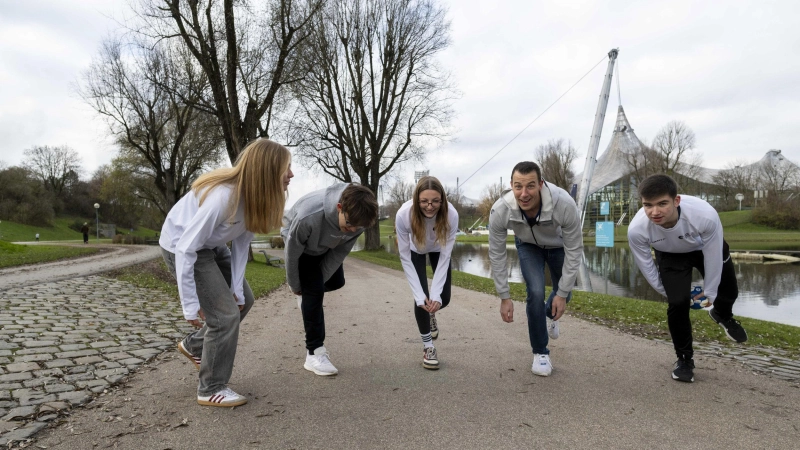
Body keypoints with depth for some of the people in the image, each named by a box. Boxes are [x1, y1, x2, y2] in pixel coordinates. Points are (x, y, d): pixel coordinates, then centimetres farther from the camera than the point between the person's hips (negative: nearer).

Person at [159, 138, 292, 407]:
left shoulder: (253, 197, -12)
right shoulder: (223, 197, -37)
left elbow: (241, 245, -6)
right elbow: (186, 249, -32)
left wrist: (237, 290, -8)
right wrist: (190, 306, -28)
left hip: (210, 245, 8)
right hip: (181, 247, -8)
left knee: (243, 301, 15)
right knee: (226, 314, -10)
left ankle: (194, 346, 35)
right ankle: (211, 390, 7)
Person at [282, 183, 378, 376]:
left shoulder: (358, 218, -33)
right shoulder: (308, 215, -46)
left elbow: (340, 252, -16)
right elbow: (292, 253, -27)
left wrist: (321, 279, -11)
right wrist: (295, 286, -12)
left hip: (327, 244, 5)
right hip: (301, 245, -5)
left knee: (336, 282, 10)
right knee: (314, 291, -14)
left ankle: (308, 286, 41)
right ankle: (314, 353, -6)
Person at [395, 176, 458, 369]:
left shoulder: (451, 215, -38)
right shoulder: (404, 215, -39)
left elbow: (445, 256, -29)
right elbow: (405, 258, -29)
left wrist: (436, 293, -33)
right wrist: (420, 295, -32)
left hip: (438, 249, 1)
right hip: (414, 250, -1)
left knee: (443, 298, 0)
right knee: (422, 297, -13)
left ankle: (431, 312, 36)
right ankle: (428, 346, 6)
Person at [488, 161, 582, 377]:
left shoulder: (564, 204, -42)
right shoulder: (500, 210, -38)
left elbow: (574, 250, -27)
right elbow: (497, 254, -21)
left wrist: (562, 293, -21)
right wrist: (504, 297, -18)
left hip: (559, 244, 1)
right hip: (528, 245, 0)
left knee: (563, 295, 12)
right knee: (536, 293, -17)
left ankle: (550, 314, 51)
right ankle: (540, 352, 6)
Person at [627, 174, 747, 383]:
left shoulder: (706, 215, -43)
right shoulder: (637, 229, -39)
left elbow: (713, 256, -23)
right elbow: (646, 267, -18)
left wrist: (710, 292, -9)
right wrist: (666, 292, -2)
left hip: (706, 248, 1)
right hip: (670, 256, -1)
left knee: (728, 292, 17)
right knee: (677, 304, -13)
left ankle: (722, 315, 57)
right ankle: (684, 359, 12)